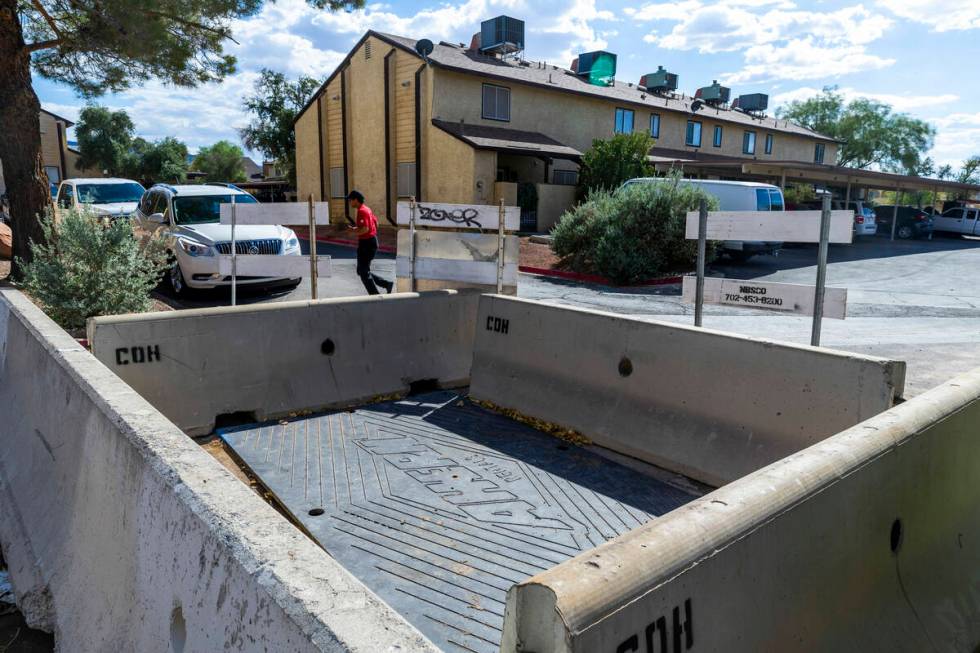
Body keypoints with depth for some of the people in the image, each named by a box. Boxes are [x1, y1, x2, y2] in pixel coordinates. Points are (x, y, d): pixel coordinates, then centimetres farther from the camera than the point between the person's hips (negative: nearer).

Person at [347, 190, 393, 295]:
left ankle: (375, 295, 3)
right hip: (372, 240, 10)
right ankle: (387, 284, 12)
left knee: (363, 272, -1)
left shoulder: (362, 211, -17)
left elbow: (365, 229, -28)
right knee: (361, 271, 15)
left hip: (367, 243, -10)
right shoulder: (367, 209, 14)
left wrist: (354, 231, -11)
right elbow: (376, 222, 24)